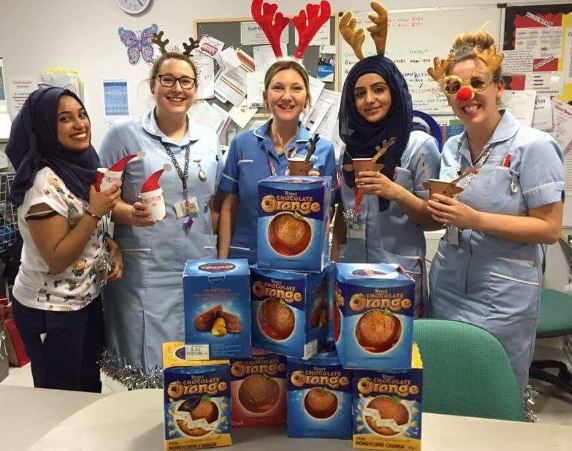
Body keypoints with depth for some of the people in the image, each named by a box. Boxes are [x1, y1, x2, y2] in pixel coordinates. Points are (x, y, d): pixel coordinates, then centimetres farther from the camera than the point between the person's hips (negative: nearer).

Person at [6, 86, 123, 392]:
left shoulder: (82, 167, 3)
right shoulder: (45, 183, -23)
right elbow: (56, 260, -24)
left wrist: (113, 248, -2)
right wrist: (94, 212, -28)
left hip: (87, 300, 8)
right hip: (50, 312, -8)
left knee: (90, 389, 22)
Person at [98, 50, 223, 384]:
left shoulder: (209, 139, 10)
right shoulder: (123, 135, -3)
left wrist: (221, 256, 10)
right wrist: (130, 213, -23)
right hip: (145, 271, -4)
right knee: (148, 365, 2)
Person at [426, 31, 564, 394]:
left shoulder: (534, 146, -11)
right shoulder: (451, 148, 6)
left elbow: (550, 229, -14)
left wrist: (475, 219, -23)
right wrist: (440, 210, -6)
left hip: (503, 299, -5)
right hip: (447, 290, 6)